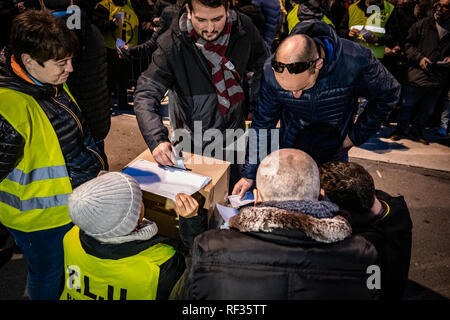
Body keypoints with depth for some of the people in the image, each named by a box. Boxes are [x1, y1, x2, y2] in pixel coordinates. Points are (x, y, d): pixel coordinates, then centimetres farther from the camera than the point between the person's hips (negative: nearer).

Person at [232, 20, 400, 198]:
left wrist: (356, 136, -8)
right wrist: (249, 175, -9)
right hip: (291, 152, 1)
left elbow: (388, 95, -9)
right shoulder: (271, 72, -25)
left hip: (335, 156, 0)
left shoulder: (356, 62, -31)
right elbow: (262, 125, -11)